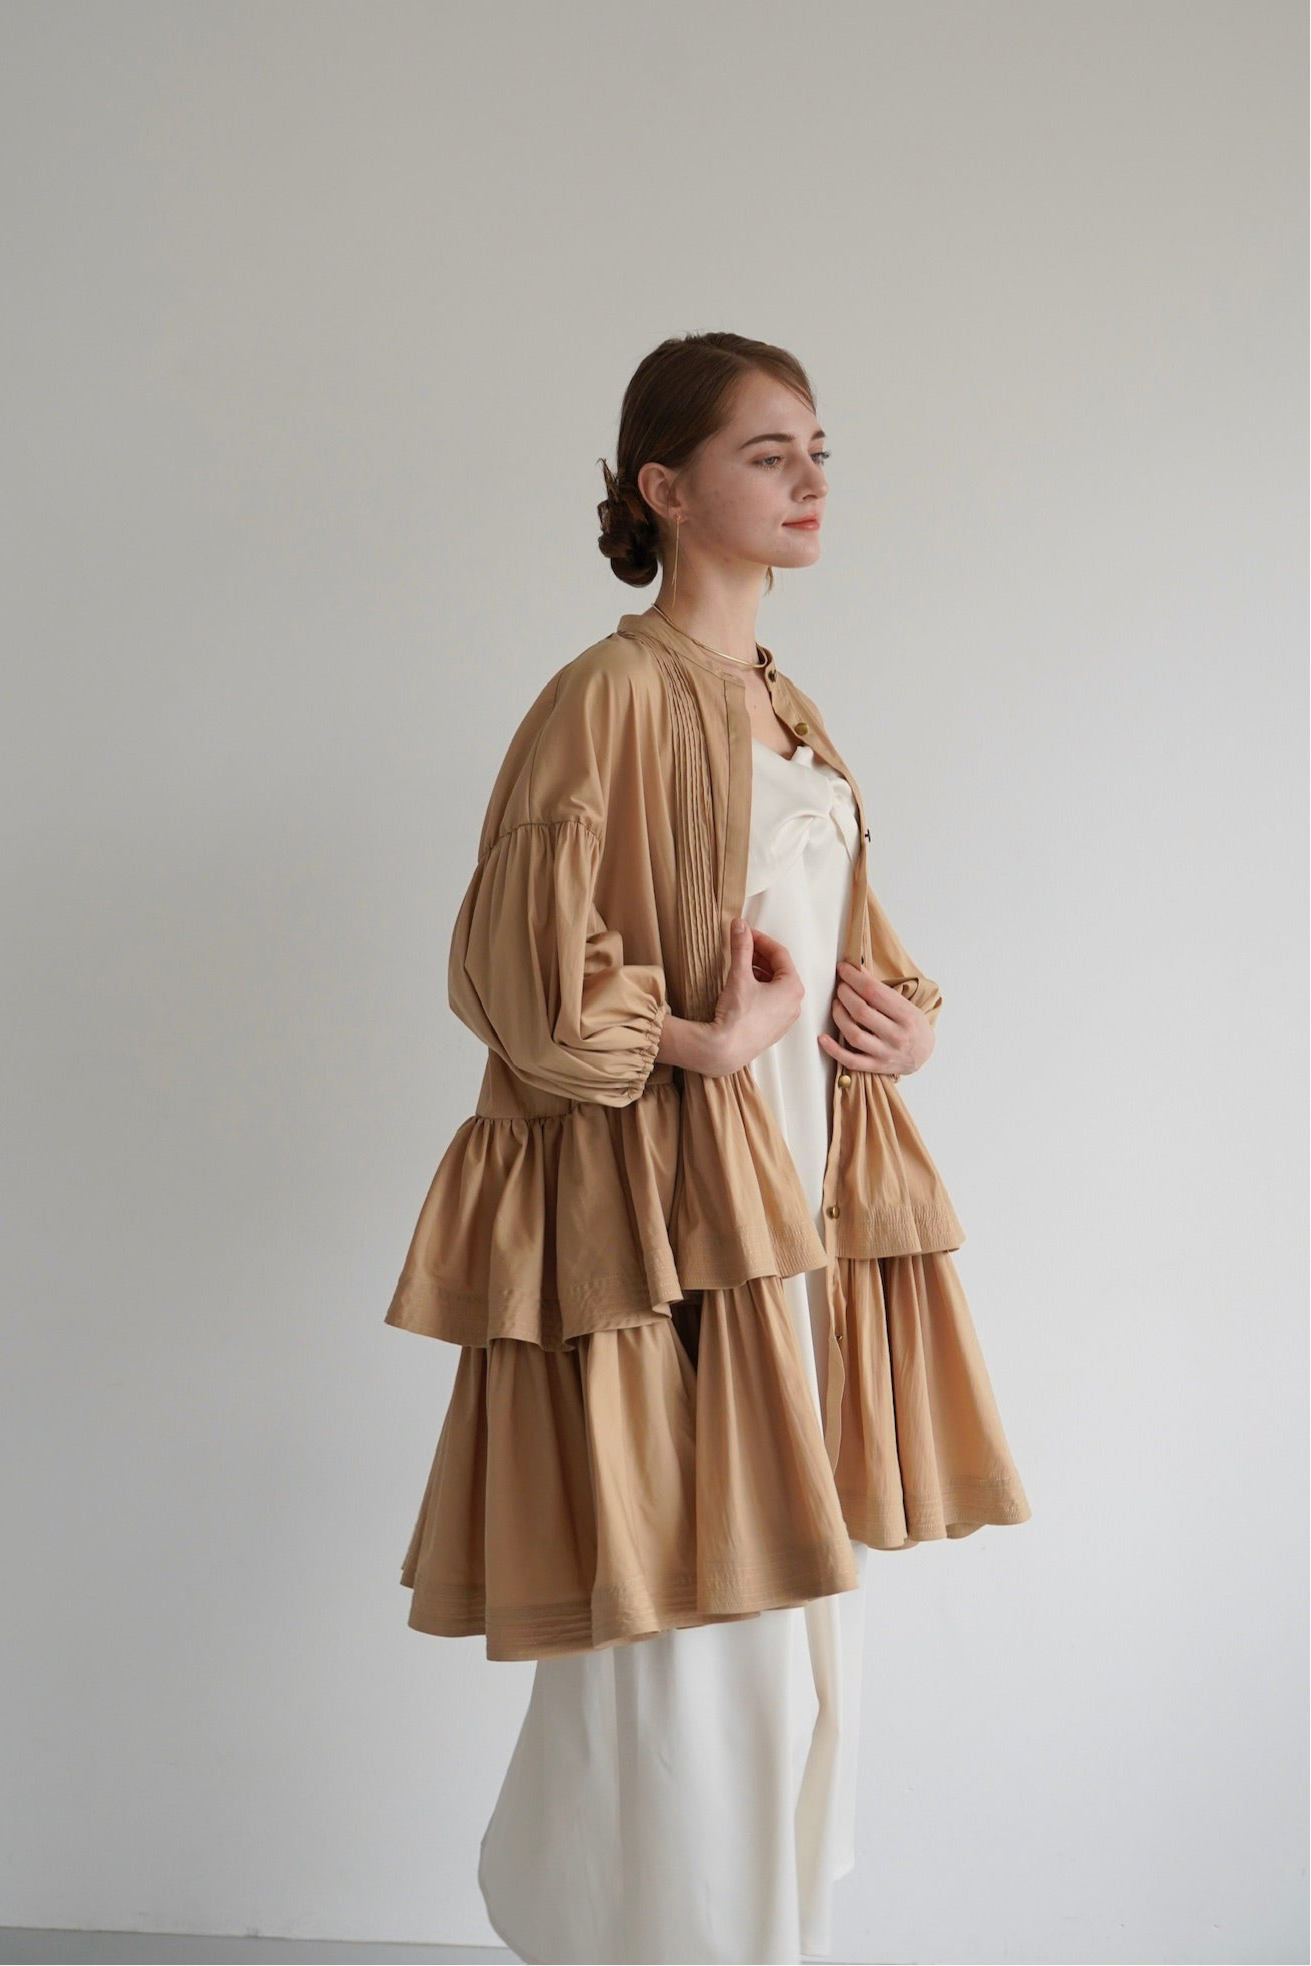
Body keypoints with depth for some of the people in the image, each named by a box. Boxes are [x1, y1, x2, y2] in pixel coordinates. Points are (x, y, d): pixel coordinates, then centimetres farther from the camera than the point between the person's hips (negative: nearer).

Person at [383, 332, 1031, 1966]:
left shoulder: (792, 710, 15)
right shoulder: (613, 696, -10)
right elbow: (521, 970, -16)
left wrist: (906, 1020, 6)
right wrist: (711, 1042, -14)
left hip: (809, 1191, 8)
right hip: (665, 1202, -8)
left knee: (795, 1602, 13)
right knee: (683, 1622, -5)